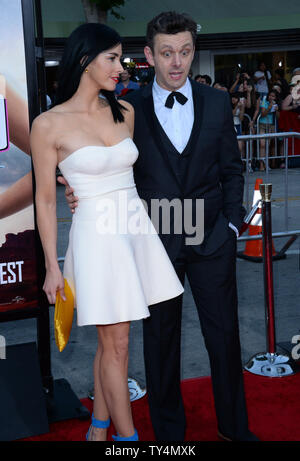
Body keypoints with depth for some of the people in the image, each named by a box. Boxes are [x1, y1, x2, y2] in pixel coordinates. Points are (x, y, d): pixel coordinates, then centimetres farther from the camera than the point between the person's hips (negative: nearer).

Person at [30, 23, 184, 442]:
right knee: (116, 343, 3)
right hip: (97, 233, -5)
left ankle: (99, 427, 28)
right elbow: (46, 201, -5)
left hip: (136, 229, 5)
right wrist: (52, 266, -4)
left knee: (112, 339, 12)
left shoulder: (124, 112, 6)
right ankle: (128, 436, 18)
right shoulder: (49, 124, -9)